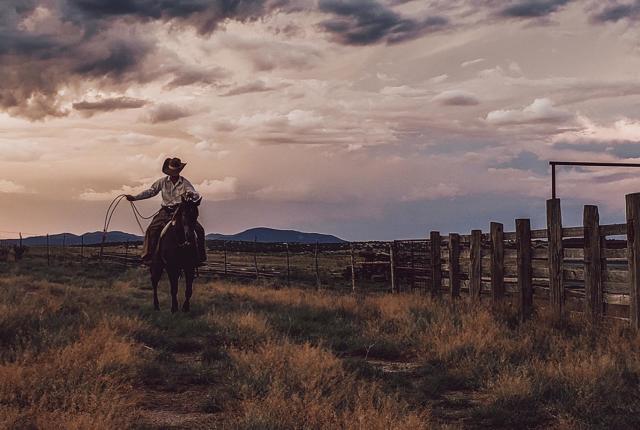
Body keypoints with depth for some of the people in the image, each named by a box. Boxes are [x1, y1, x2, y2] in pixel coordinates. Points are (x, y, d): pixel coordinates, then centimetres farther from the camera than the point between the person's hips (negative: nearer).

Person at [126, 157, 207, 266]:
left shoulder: (184, 182, -1)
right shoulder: (163, 181, 5)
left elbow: (196, 195, -10)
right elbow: (151, 192, 9)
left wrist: (191, 194, -35)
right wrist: (134, 197, 1)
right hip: (166, 211, 1)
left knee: (199, 230, -16)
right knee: (152, 229, -21)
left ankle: (200, 257, -6)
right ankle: (148, 257, -12)